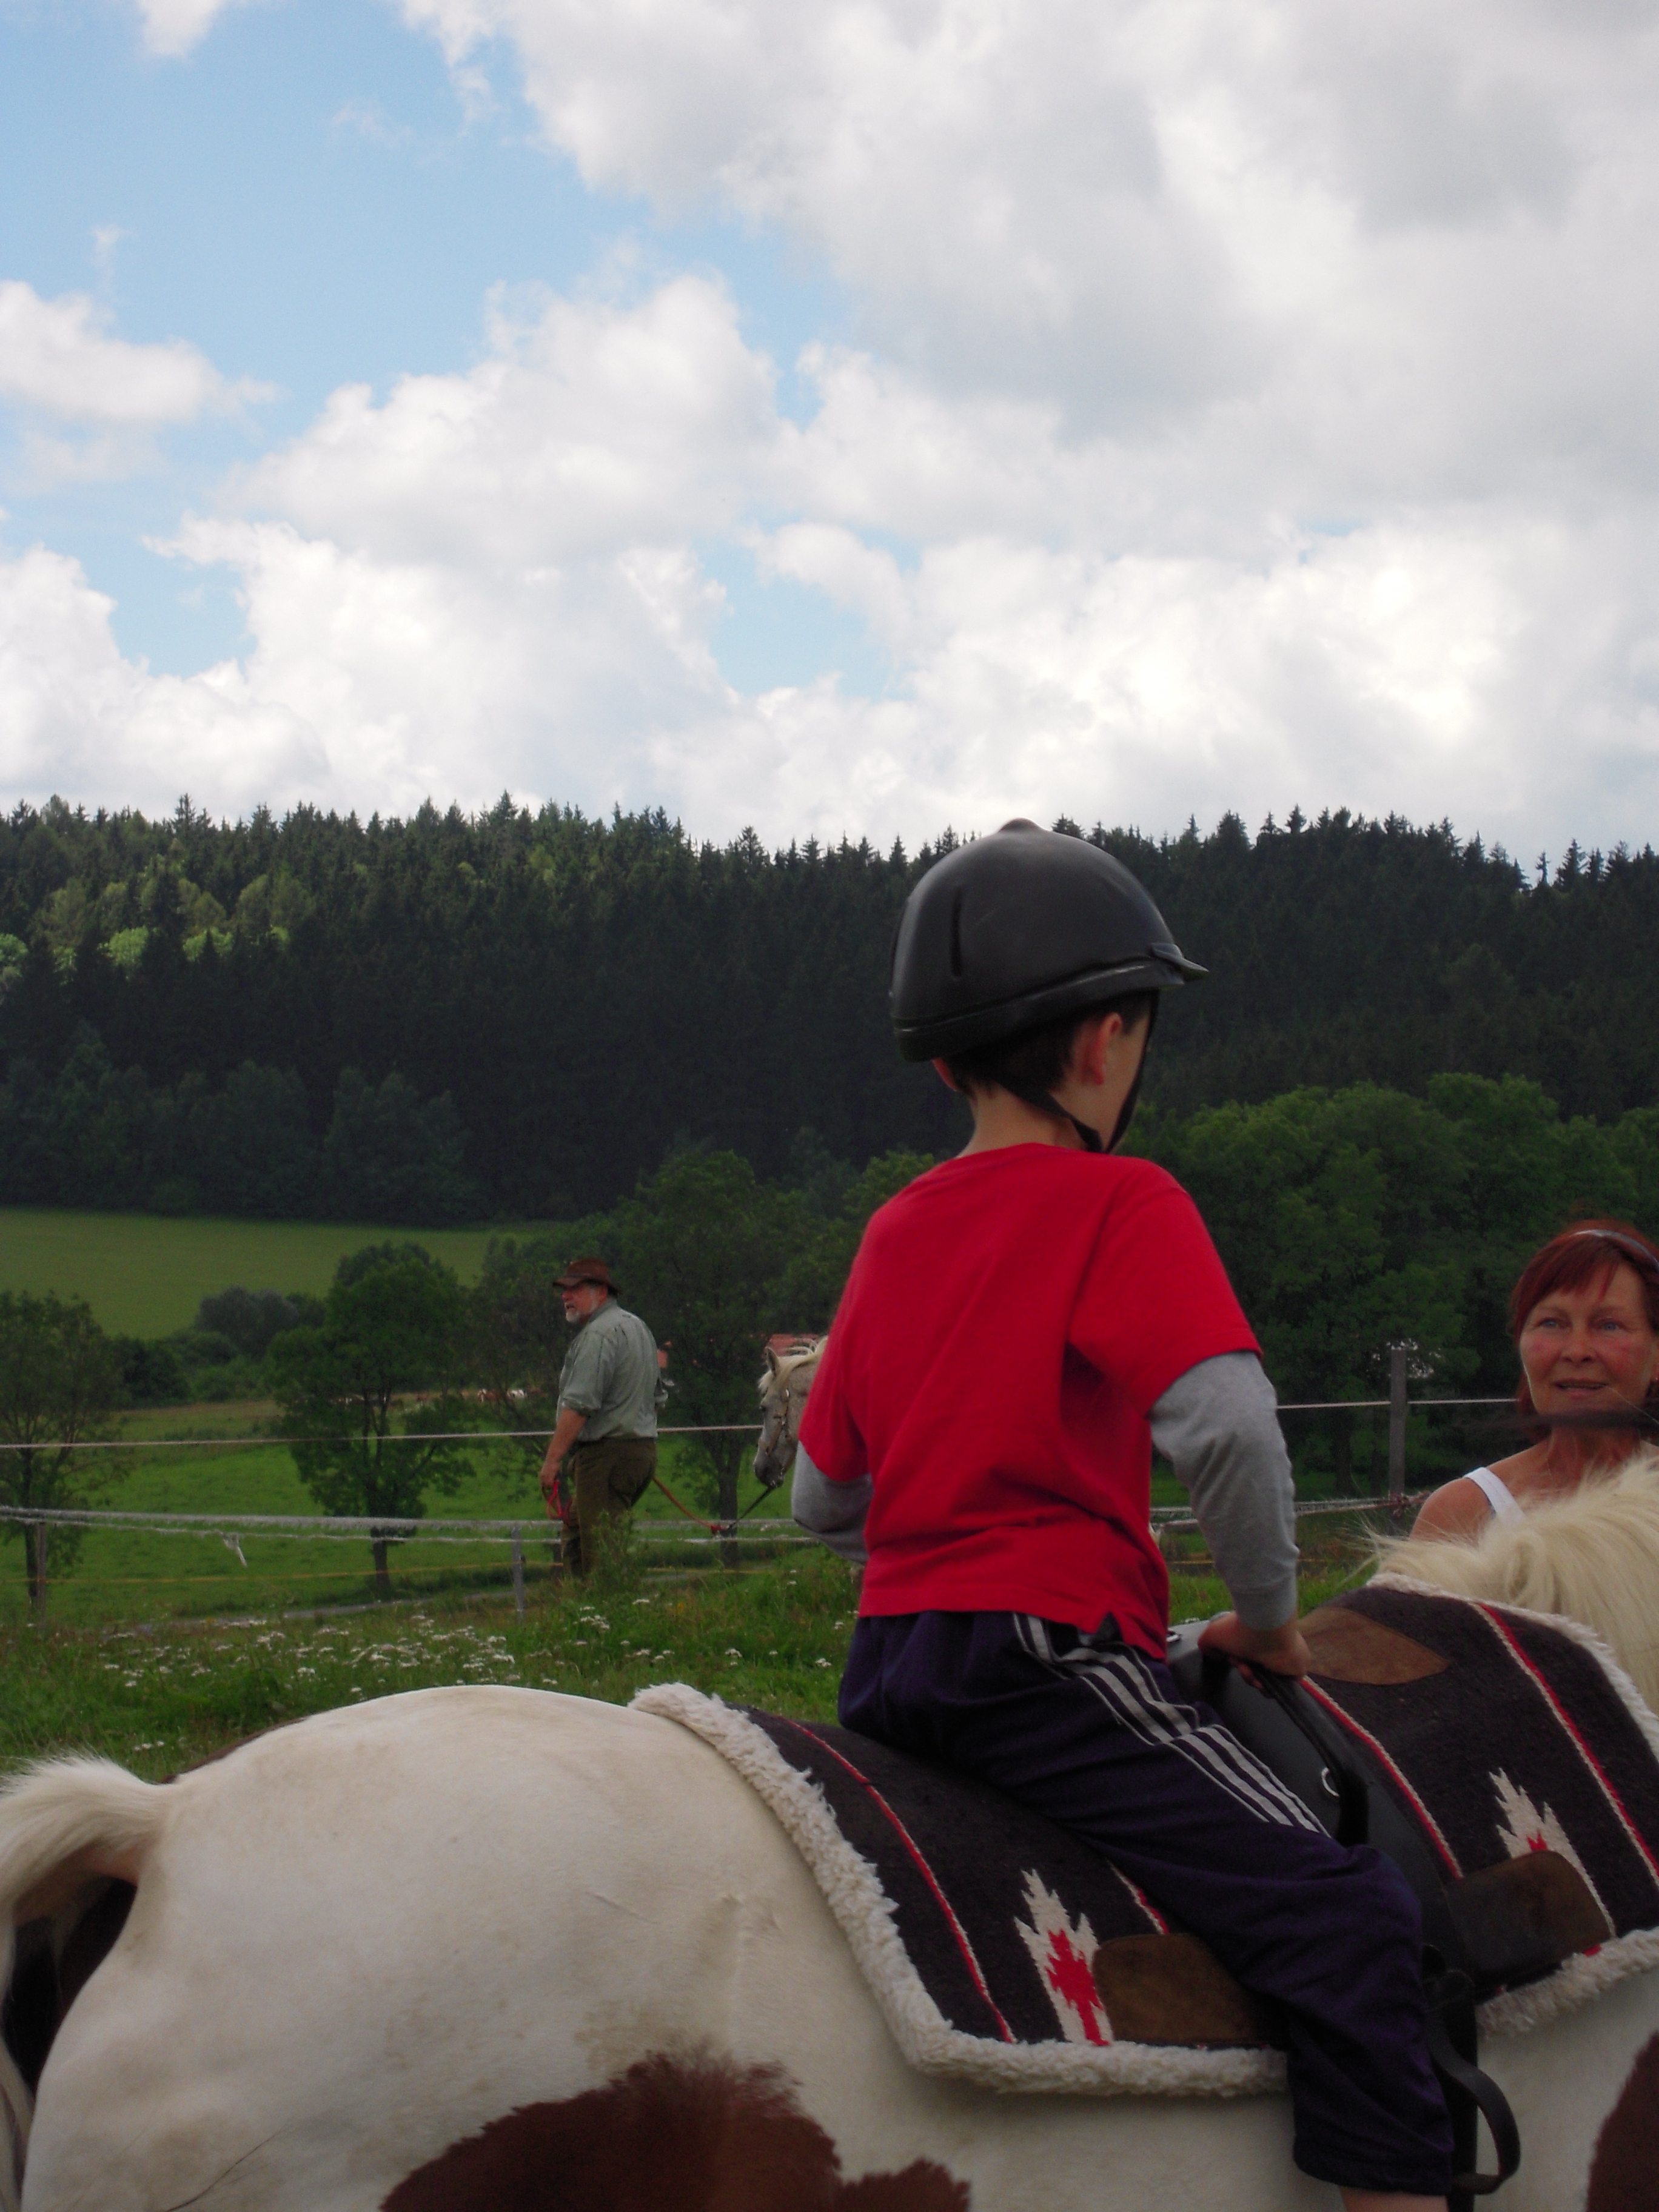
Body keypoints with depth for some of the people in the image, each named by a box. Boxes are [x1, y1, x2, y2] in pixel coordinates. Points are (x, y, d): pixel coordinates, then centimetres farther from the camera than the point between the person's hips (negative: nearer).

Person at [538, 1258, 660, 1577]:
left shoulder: (598, 1334, -13)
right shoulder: (638, 1328, 20)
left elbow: (579, 1405, -21)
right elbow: (655, 1399, 25)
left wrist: (553, 1458, -20)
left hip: (606, 1454, -10)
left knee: (598, 1549, -11)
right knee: (575, 1538, 13)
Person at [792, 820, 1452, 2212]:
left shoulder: (896, 1231, 14)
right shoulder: (1123, 1206, -7)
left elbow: (823, 1497, 19)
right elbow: (1225, 1423, -21)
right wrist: (1267, 1612, -7)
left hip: (887, 1666, 9)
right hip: (1050, 1656, -9)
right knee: (1345, 1915, -12)